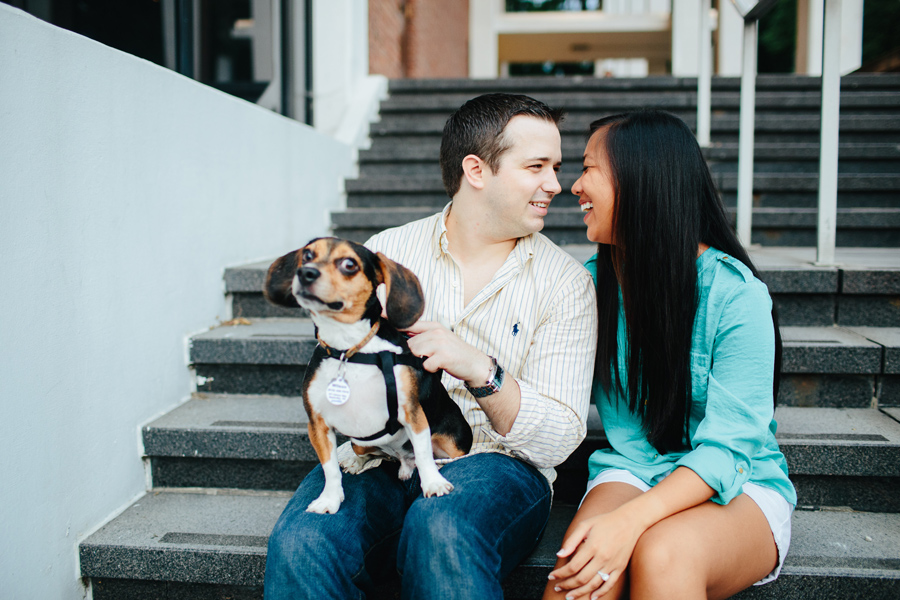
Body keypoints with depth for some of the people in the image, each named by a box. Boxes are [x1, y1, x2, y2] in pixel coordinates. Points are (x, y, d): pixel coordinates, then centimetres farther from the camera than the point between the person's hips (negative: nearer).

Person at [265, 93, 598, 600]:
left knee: (441, 531, -34)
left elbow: (560, 439, -4)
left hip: (495, 465, -1)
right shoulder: (386, 251, 8)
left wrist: (481, 370, -21)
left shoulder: (566, 282, 3)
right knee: (301, 544, -29)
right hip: (381, 461, 1)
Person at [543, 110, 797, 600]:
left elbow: (727, 448, -19)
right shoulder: (591, 283, 2)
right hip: (628, 473, 3)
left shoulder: (736, 294, -14)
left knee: (661, 553, -36)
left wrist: (631, 519, -33)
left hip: (738, 489, -2)